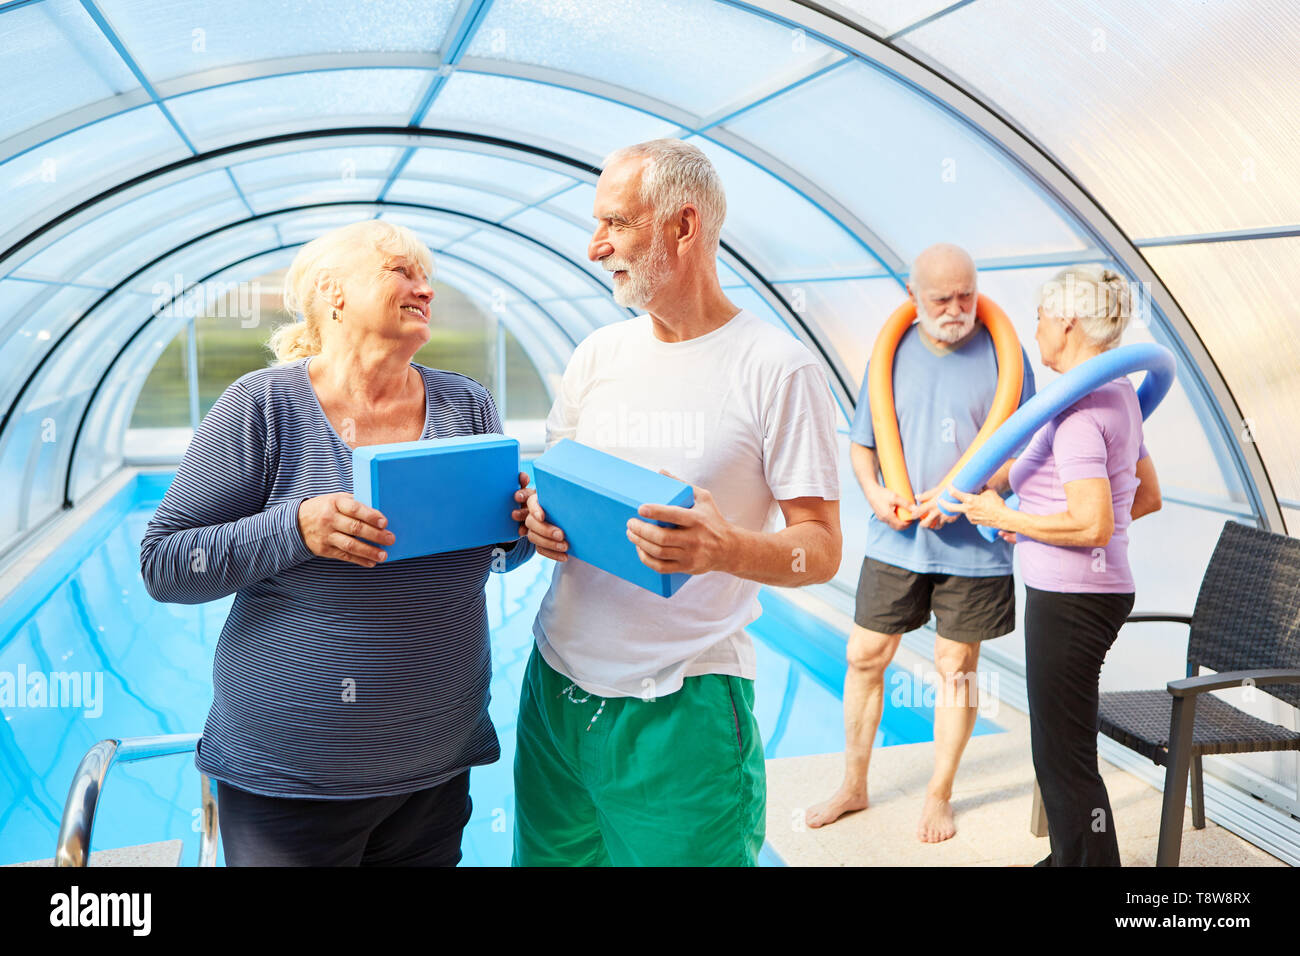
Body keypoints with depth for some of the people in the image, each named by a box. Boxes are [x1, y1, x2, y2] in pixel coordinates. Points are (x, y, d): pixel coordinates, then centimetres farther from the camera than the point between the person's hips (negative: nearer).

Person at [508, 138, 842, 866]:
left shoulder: (779, 368, -10)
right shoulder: (598, 354, 8)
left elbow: (822, 549, -10)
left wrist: (726, 549, -29)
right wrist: (539, 514, -6)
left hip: (684, 706, -5)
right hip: (558, 682, 6)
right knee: (549, 852, 17)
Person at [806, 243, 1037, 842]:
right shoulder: (892, 353, 4)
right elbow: (861, 441, 11)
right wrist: (874, 491, -8)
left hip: (970, 545, -2)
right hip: (895, 540, 3)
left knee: (956, 669, 8)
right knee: (865, 658, 8)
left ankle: (939, 795, 27)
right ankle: (853, 786, 26)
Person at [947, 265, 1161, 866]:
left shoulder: (1078, 409, -20)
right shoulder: (1117, 394, 10)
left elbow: (1093, 525, -27)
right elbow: (1148, 496, 18)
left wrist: (1004, 517, -15)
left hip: (1071, 600, -11)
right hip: (1087, 593, 11)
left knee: (1065, 758, 1)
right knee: (1059, 746, 23)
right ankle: (1067, 858, 39)